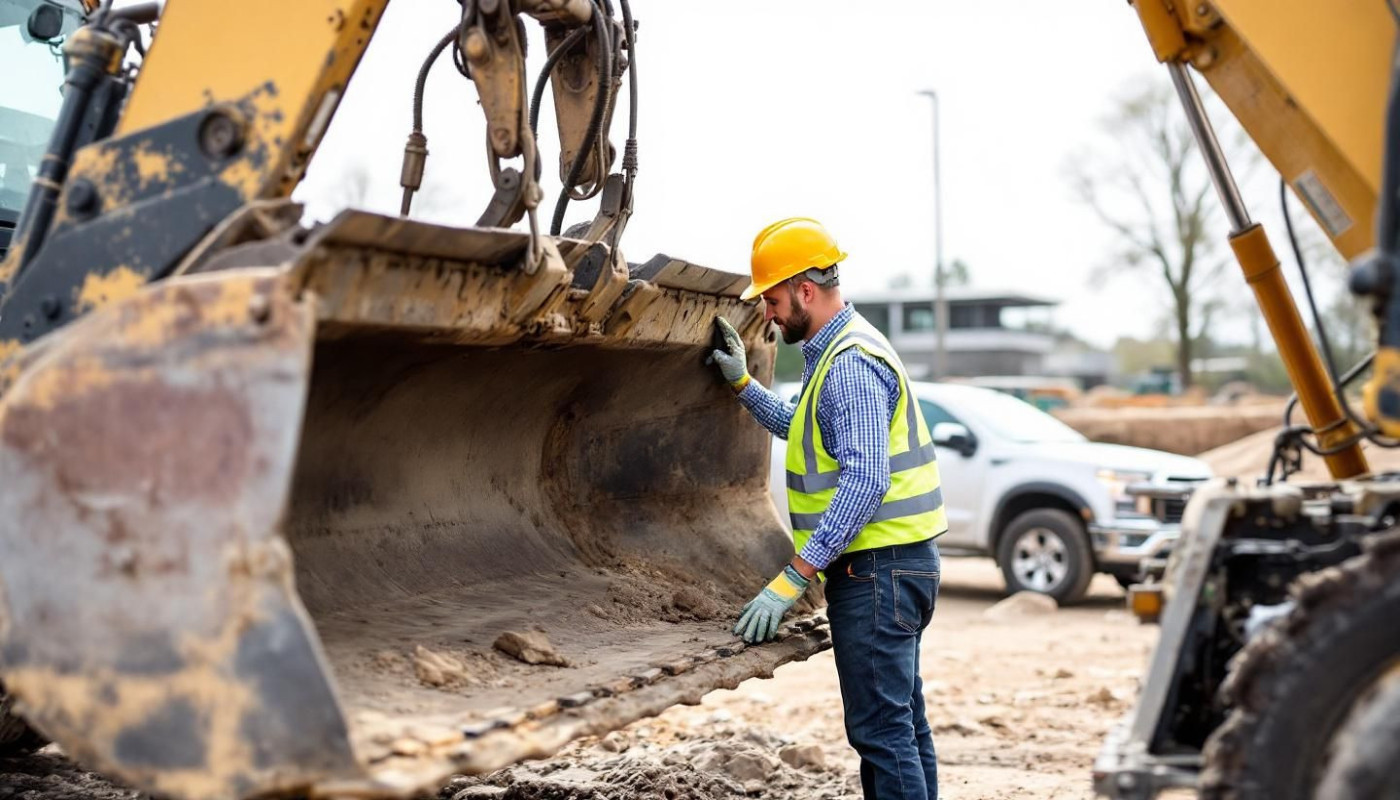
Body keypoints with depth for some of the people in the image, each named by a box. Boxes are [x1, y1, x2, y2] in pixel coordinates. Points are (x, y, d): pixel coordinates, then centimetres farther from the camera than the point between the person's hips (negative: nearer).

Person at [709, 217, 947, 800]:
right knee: (903, 720, 16)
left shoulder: (851, 363, -18)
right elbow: (804, 429, 32)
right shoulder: (837, 350, 15)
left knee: (880, 729, -7)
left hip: (878, 570, -11)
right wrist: (743, 384, 23)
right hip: (893, 562, 11)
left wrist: (793, 578, -27)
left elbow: (865, 482, -26)